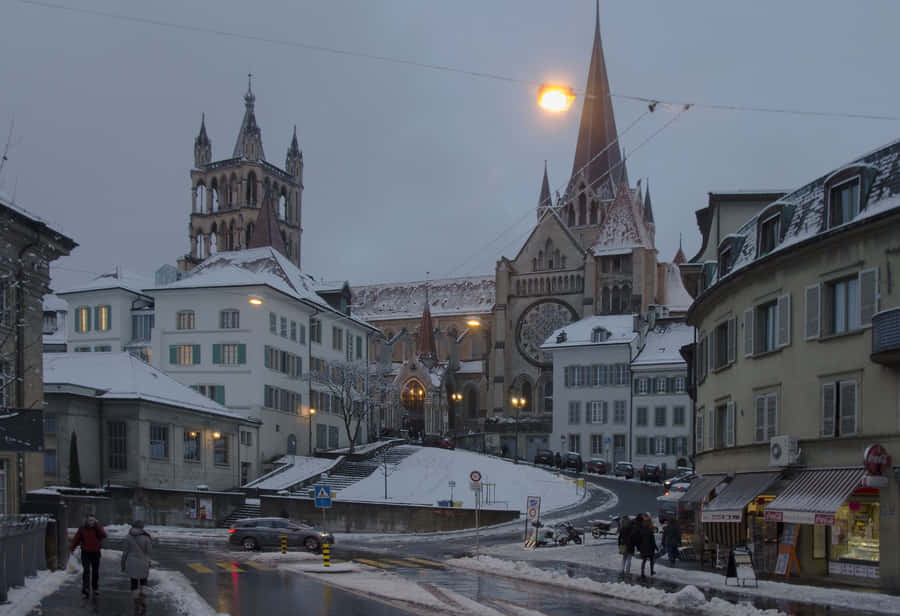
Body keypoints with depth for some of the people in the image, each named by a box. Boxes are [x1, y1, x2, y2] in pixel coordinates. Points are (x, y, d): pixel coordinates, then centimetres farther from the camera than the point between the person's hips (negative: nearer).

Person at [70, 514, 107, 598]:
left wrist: (97, 526, -19)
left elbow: (104, 535, -18)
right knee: (87, 570, -13)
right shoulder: (82, 529, 1)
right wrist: (72, 548, 3)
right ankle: (86, 588, -21)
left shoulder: (98, 528, 1)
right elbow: (76, 539, 7)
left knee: (95, 571, 10)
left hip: (95, 553, 1)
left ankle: (96, 588, 24)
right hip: (85, 553, -1)